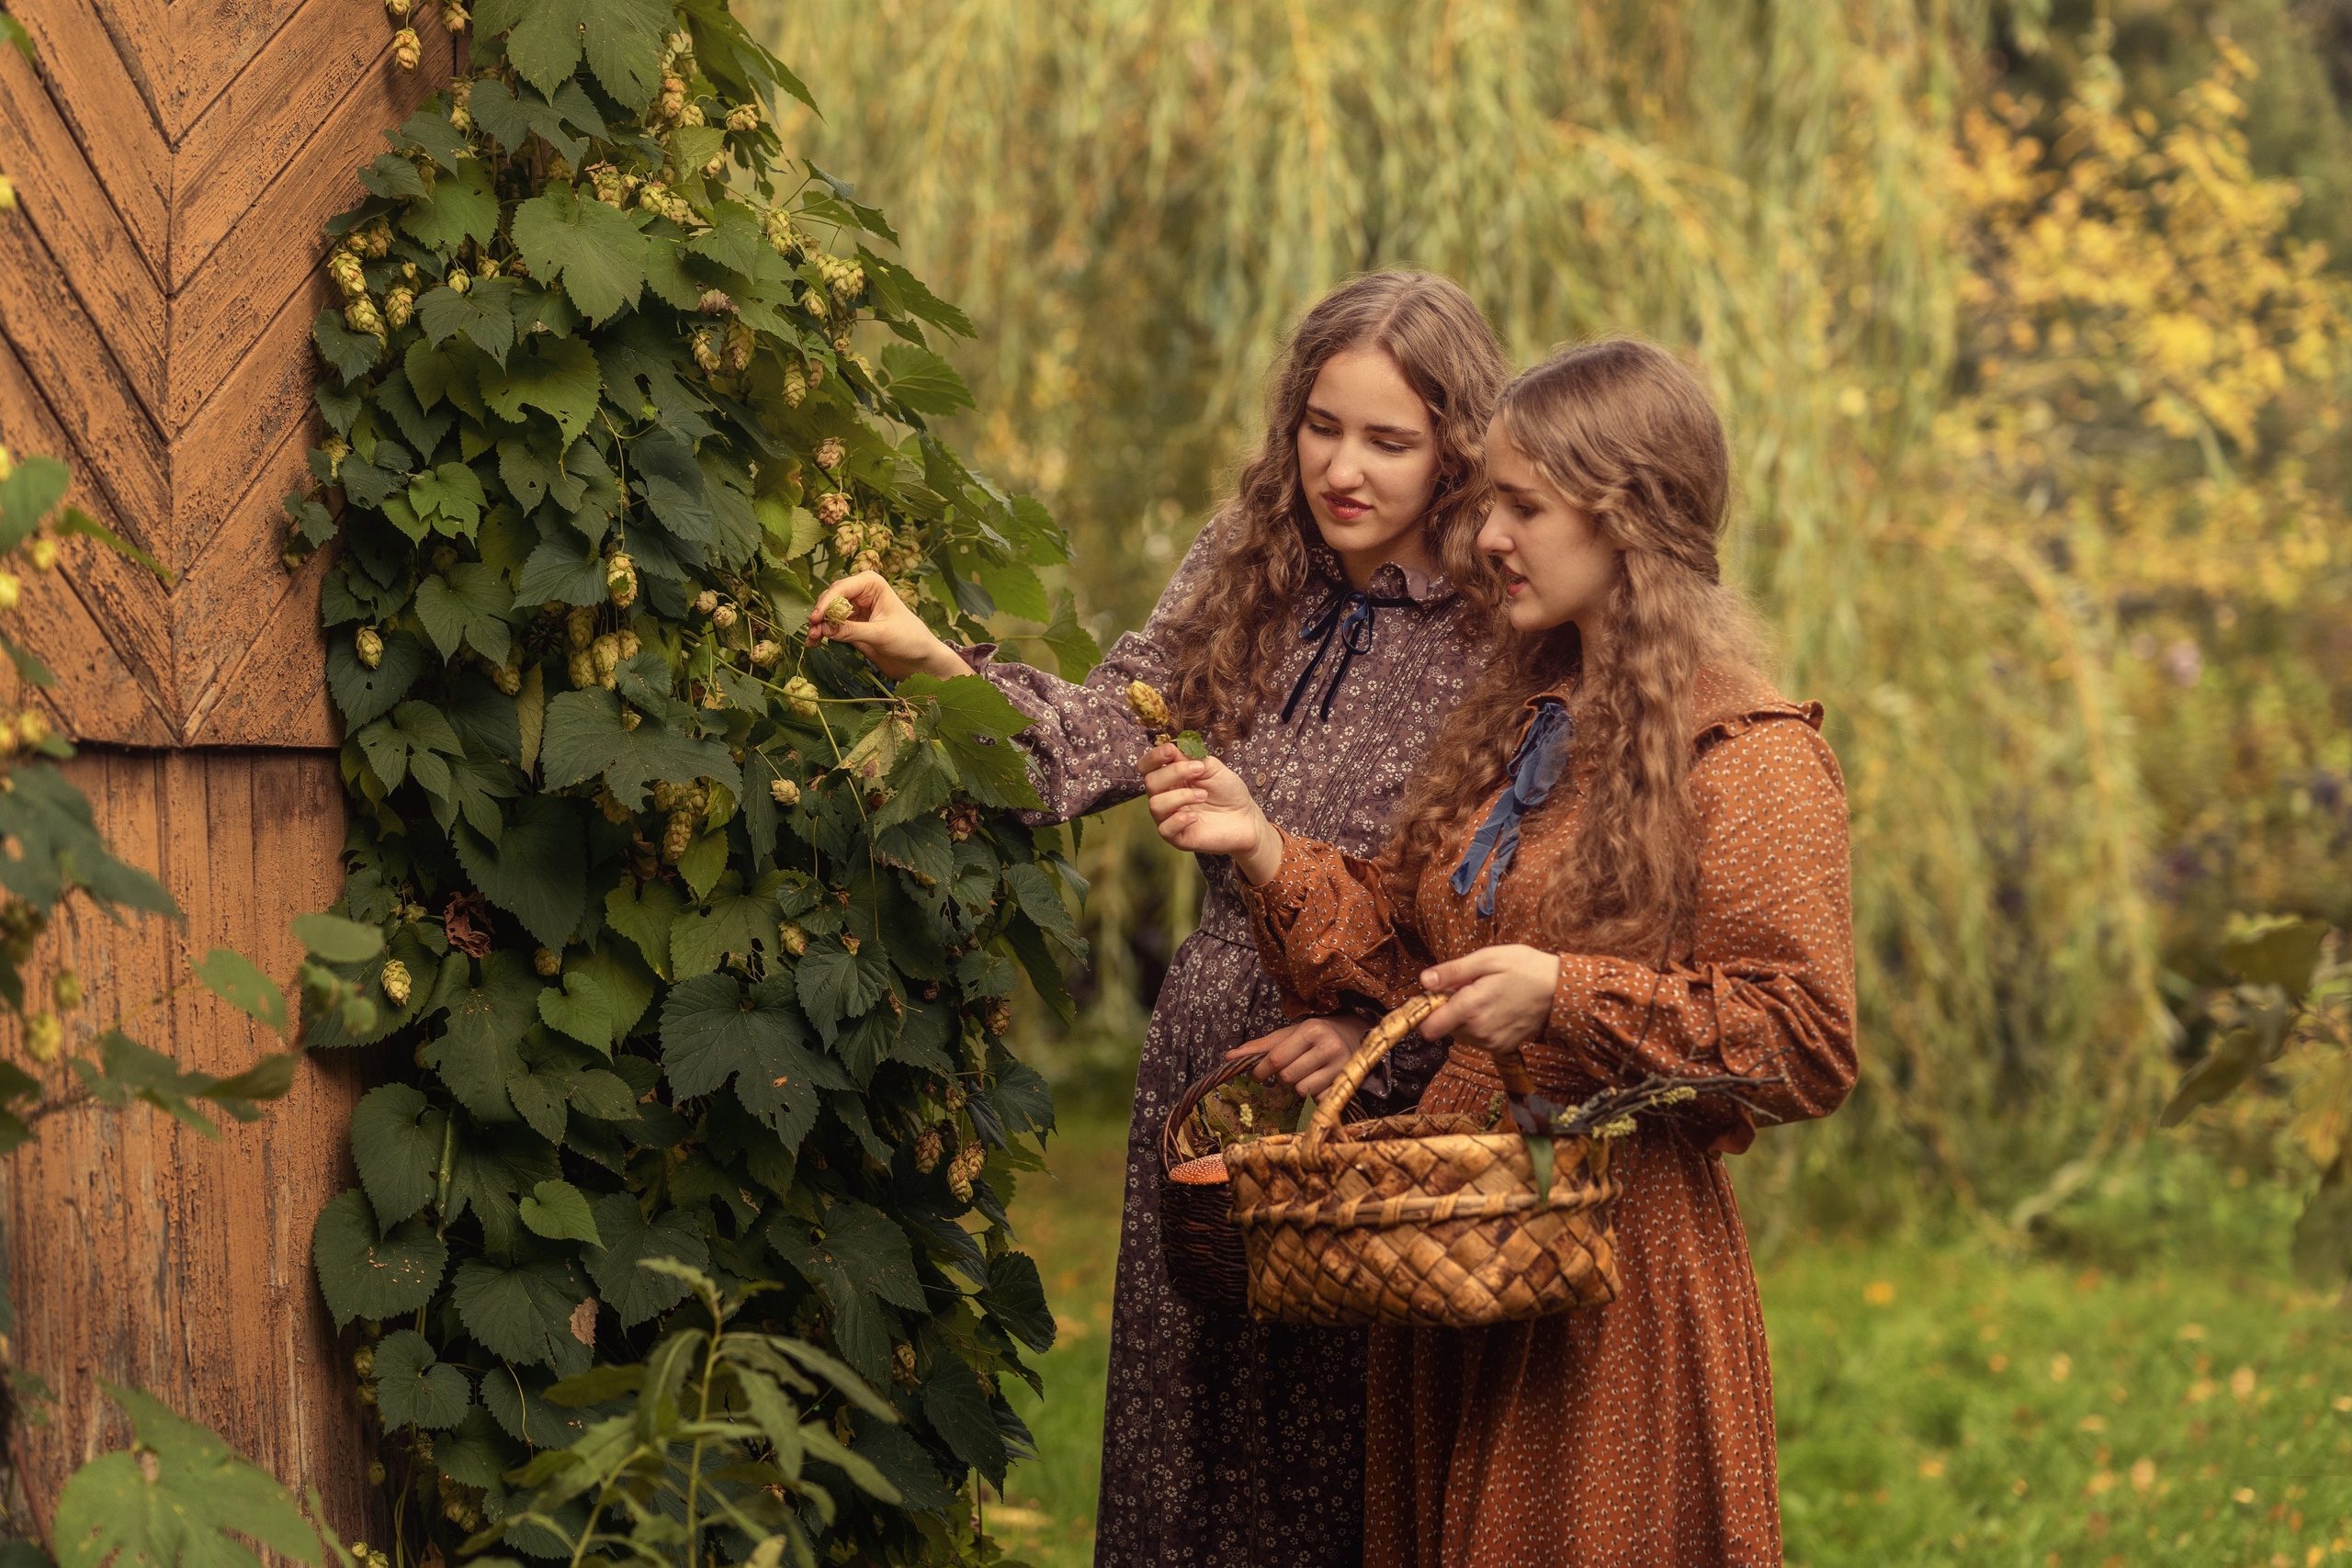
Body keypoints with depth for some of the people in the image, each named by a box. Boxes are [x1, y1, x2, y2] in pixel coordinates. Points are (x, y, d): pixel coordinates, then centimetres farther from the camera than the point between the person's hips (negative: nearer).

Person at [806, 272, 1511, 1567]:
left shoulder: (1499, 635, -10)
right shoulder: (1245, 570, 5)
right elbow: (1101, 737, -2)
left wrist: (1382, 1036, -19)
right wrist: (934, 661, -15)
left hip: (1385, 1094, -4)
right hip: (1208, 1069, 4)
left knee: (1345, 1459, 4)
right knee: (1187, 1446, 12)